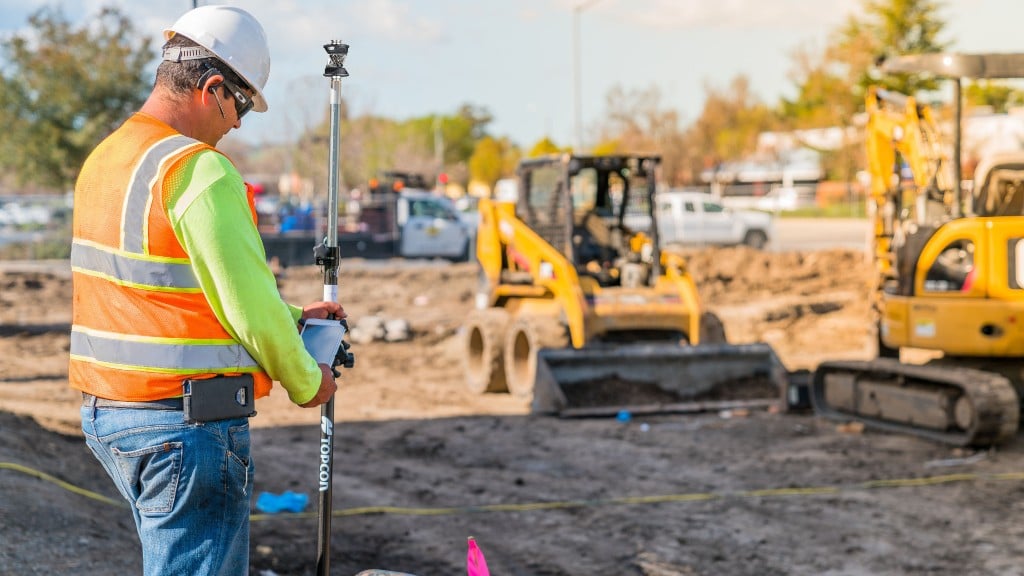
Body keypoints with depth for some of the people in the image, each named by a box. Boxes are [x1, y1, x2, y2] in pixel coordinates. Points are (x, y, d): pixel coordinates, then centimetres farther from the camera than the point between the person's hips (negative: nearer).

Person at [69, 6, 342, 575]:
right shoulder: (200, 171, -19)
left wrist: (292, 318, 19)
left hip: (107, 413, 10)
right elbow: (247, 306, -17)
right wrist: (306, 382, 1)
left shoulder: (105, 158, 11)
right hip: (184, 425, -10)